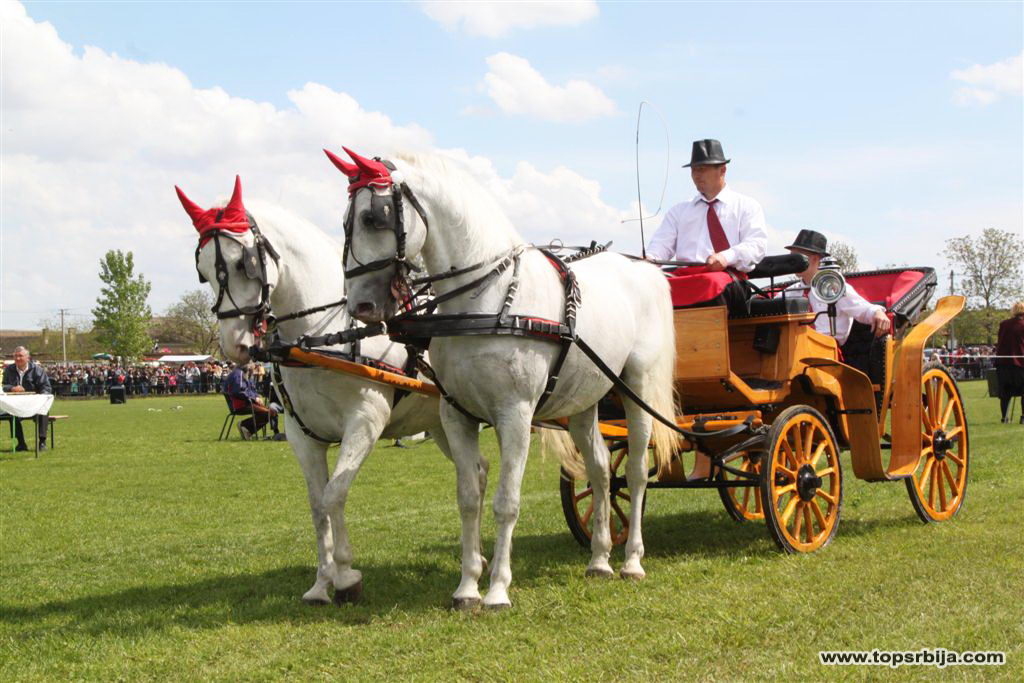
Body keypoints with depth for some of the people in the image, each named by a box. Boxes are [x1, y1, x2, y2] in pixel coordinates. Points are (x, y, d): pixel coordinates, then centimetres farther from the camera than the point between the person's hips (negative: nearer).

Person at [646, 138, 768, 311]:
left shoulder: (747, 206, 17)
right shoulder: (679, 211, 27)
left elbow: (757, 244, 2)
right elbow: (662, 244, 15)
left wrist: (727, 257, -19)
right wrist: (648, 261, -10)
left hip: (730, 279, -3)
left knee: (715, 285, -41)